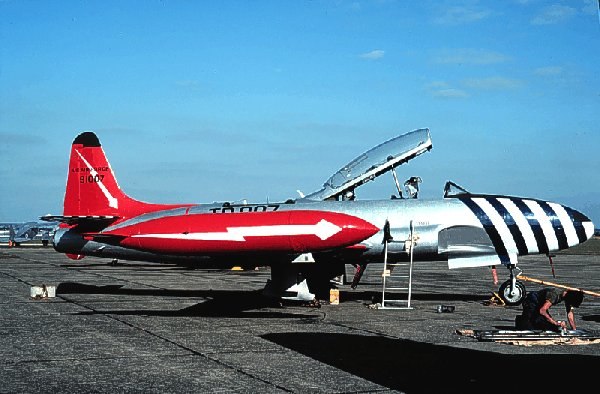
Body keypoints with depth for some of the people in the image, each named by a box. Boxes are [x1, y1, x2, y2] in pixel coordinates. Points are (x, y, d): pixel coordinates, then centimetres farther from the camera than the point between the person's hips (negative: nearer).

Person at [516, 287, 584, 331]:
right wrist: (557, 322, -42)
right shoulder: (555, 294, -37)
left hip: (541, 305, 8)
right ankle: (520, 320, 10)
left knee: (551, 327, -6)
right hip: (531, 302, -8)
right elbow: (542, 311, -41)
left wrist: (574, 329, -13)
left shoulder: (569, 297, -11)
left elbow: (570, 314, -2)